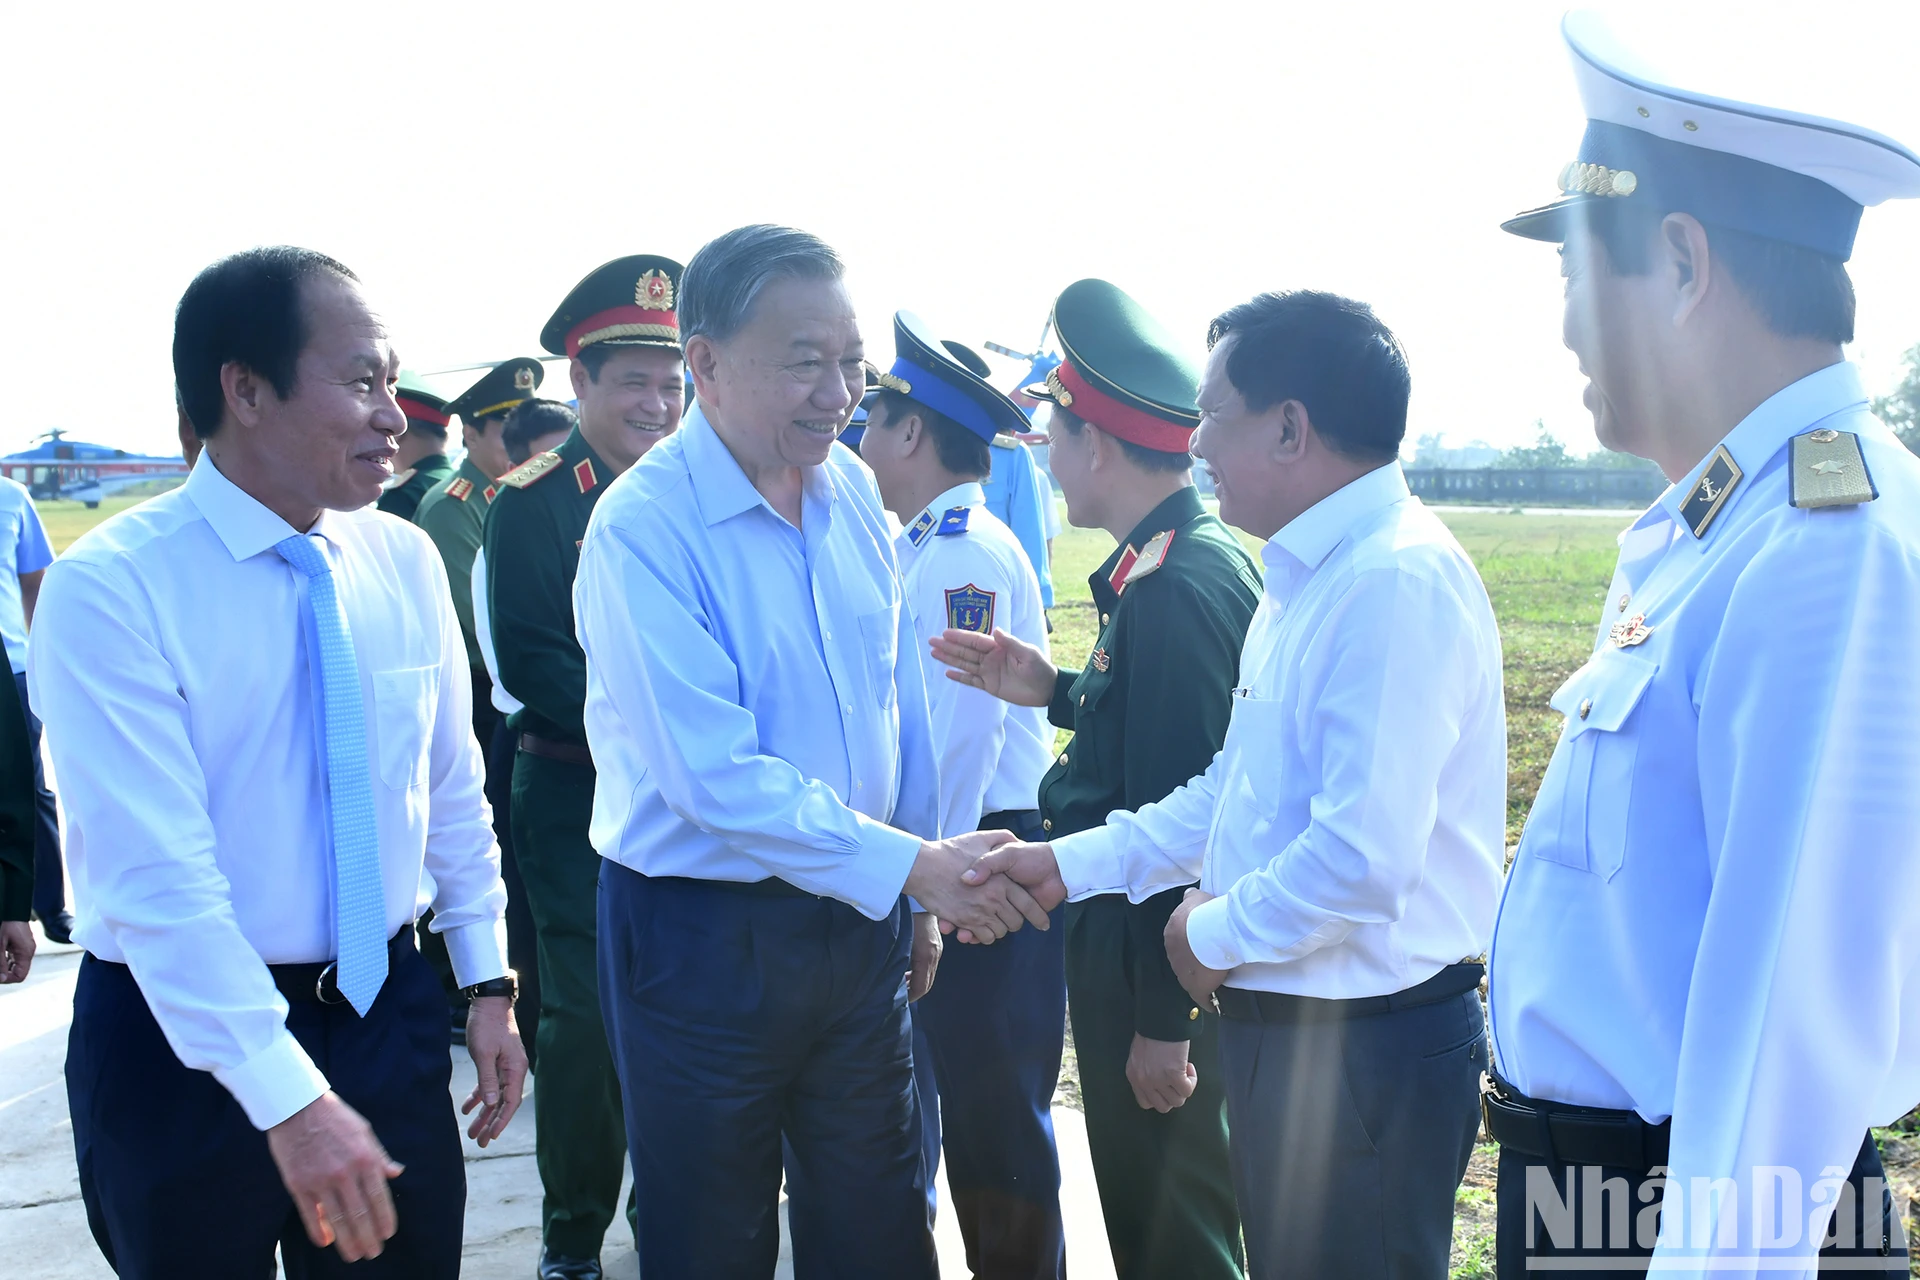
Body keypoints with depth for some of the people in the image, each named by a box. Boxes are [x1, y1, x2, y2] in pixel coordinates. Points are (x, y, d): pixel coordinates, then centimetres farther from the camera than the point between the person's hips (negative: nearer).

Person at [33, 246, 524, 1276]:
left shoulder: (405, 562, 0)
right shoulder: (107, 590, -16)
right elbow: (155, 877, -22)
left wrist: (487, 981, 7)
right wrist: (289, 1097, -25)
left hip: (389, 1012, 5)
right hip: (186, 1038, -4)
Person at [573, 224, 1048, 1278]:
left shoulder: (854, 493, 1)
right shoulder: (640, 530, -18)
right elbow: (715, 776, -24)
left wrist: (923, 898, 8)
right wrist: (911, 864, -23)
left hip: (862, 919, 5)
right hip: (704, 936, -5)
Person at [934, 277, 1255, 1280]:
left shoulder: (1174, 584, -24)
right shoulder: (1205, 555, 7)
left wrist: (1163, 1020, -21)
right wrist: (1058, 692, 5)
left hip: (1153, 960, -10)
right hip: (1139, 932, 10)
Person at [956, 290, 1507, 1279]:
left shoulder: (1399, 583, -22)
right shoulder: (1304, 580, 10)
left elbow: (1364, 857, -29)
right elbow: (1237, 790, 16)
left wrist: (1215, 934, -13)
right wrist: (1072, 863, 10)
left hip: (1366, 1045, -9)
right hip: (1284, 1022, 9)